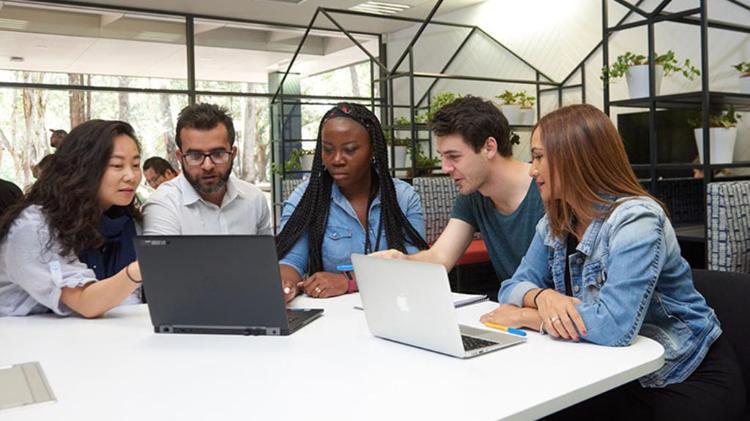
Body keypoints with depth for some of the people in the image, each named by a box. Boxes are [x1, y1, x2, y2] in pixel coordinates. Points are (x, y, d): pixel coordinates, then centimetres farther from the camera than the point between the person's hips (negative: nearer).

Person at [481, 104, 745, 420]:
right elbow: (514, 286, -1)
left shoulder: (636, 219, -26)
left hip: (688, 379, -6)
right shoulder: (555, 224, 0)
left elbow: (613, 324, -37)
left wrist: (526, 316, -25)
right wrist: (543, 297, -25)